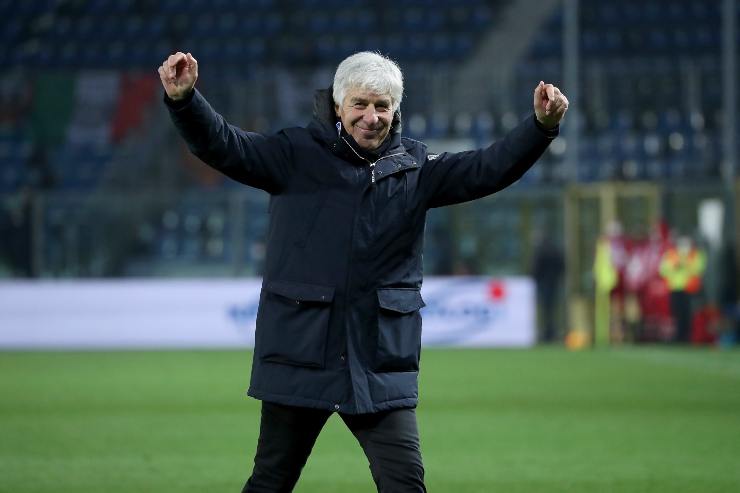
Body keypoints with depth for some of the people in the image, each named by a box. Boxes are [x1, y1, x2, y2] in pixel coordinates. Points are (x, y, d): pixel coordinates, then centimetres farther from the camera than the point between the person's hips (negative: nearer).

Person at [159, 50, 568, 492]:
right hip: (300, 355, -2)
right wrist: (184, 99, -27)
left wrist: (541, 126, -15)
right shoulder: (298, 156, 0)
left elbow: (489, 170, 1)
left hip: (382, 362, 2)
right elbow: (224, 147, -9)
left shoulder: (414, 169, 9)